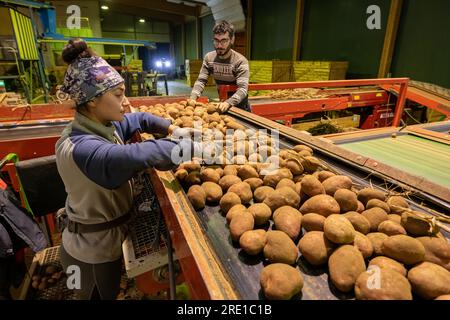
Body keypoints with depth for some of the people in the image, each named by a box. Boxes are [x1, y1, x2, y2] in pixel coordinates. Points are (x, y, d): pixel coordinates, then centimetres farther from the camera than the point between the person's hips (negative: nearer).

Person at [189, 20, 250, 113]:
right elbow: (201, 81, -9)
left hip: (239, 106, -3)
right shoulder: (208, 58, -6)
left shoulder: (240, 61, -20)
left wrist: (228, 103, -47)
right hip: (221, 103, 4)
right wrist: (193, 97, -28)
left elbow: (243, 88, -29)